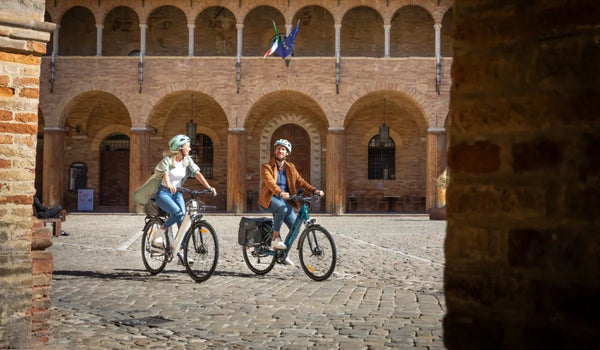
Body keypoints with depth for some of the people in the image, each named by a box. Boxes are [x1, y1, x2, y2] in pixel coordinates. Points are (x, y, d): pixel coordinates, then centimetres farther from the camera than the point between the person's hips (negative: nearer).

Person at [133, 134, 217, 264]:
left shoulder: (187, 160, 2)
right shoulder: (167, 159, -13)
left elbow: (197, 174, -5)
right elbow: (165, 173, -30)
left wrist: (209, 187, -19)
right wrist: (169, 185, -51)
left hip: (177, 192, 5)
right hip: (163, 192, -5)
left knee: (183, 217, -17)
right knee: (178, 213, -30)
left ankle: (181, 251, -12)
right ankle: (158, 233, -7)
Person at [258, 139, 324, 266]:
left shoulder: (290, 168, 12)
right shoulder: (267, 167, -6)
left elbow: (300, 181, 4)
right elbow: (270, 182, -23)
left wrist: (314, 190, -13)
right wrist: (280, 193, -43)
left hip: (284, 200, 5)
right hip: (269, 200, -5)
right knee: (282, 208, -37)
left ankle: (283, 252, 14)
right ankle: (275, 240, -24)